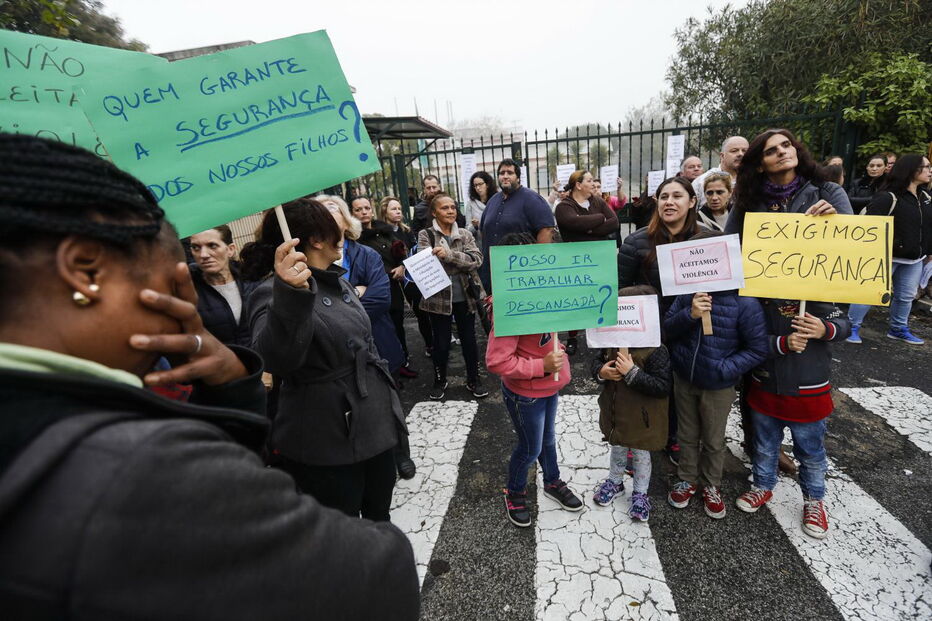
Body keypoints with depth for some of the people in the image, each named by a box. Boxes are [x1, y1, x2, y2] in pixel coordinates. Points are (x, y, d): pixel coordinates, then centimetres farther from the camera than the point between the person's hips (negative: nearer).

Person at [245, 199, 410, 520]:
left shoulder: (338, 282, 9)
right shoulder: (273, 293, -19)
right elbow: (275, 360, -39)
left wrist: (387, 400, 23)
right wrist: (289, 296, -56)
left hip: (376, 424, 8)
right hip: (329, 442, -7)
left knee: (379, 516, 24)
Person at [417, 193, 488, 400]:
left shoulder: (465, 234, 5)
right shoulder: (426, 235, -2)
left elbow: (476, 259, -11)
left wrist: (449, 255, -25)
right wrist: (461, 263, -25)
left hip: (465, 297, 2)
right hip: (438, 297, -2)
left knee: (469, 340, 12)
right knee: (441, 342, 10)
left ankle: (473, 379, 30)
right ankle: (440, 381, 32)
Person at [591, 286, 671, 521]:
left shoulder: (655, 351, -26)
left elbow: (664, 386, -27)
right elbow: (597, 361, 6)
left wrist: (632, 372, -34)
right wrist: (601, 372, -17)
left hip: (641, 419, -5)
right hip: (615, 413, 5)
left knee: (640, 455, 18)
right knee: (617, 449, 26)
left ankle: (640, 493, 42)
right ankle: (615, 481, 51)